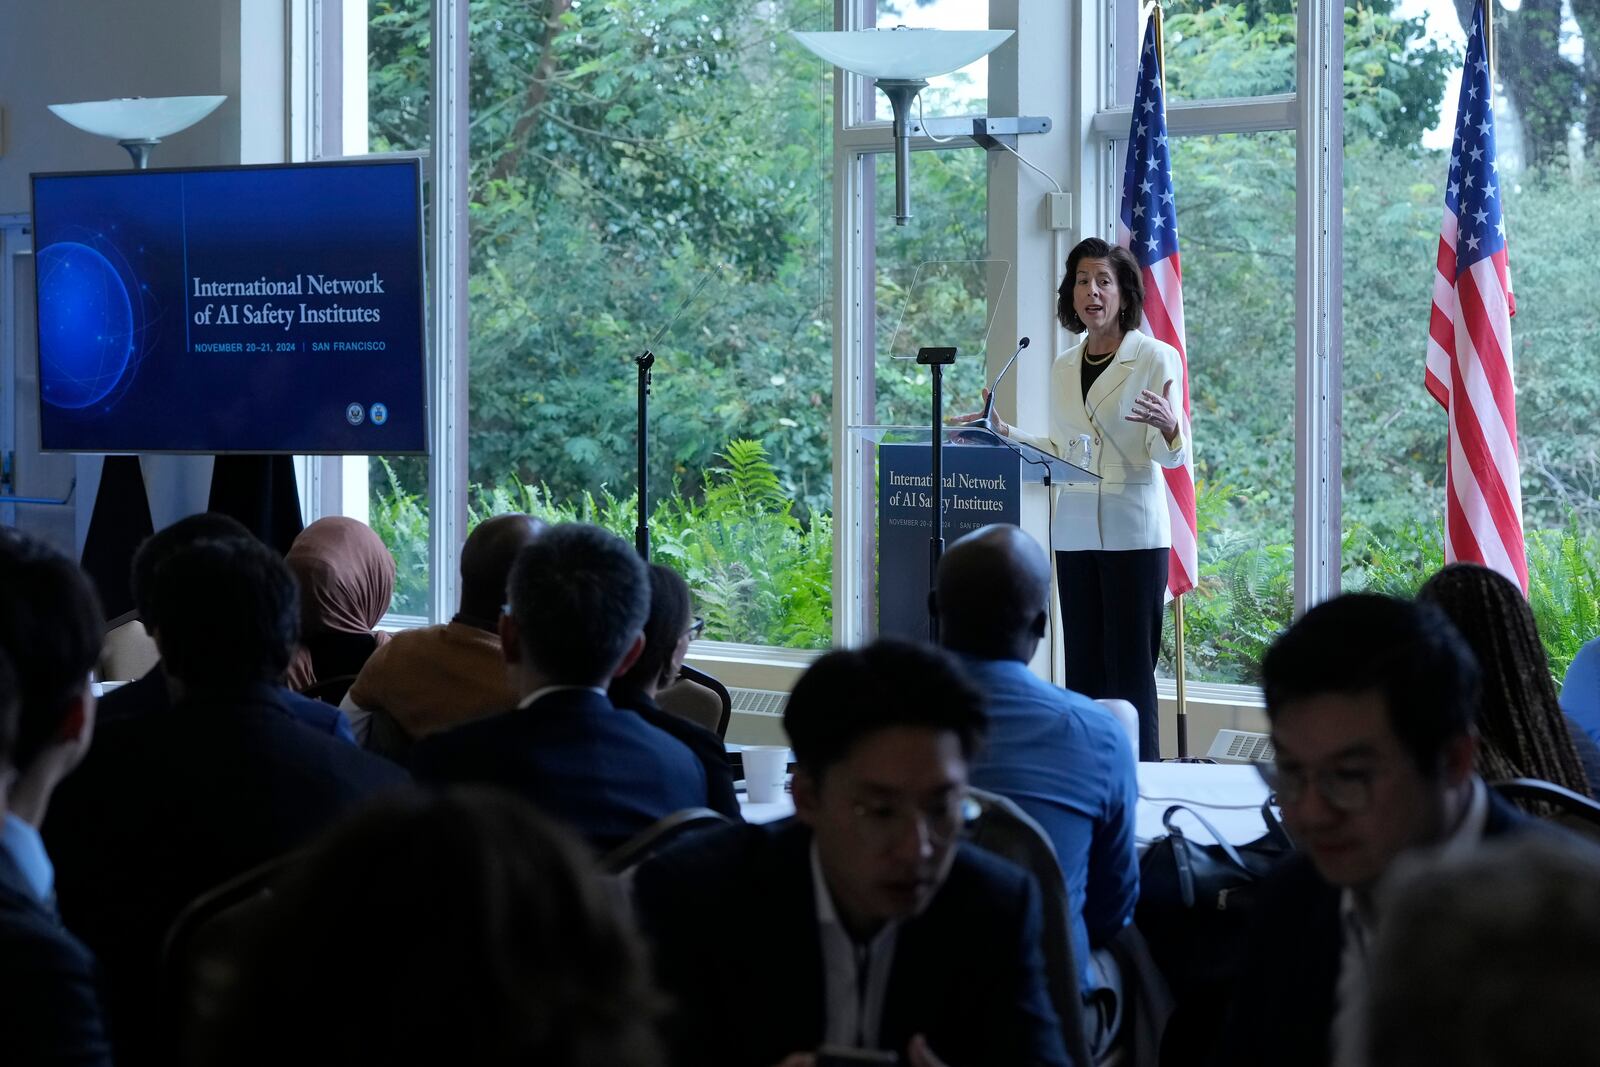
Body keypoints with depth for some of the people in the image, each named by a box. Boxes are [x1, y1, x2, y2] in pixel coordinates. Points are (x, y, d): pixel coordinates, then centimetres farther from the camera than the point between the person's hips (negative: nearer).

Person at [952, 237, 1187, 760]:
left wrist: (1168, 428, -29)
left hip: (1133, 532, -6)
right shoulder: (1063, 367, 12)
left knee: (1130, 669, -6)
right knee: (1083, 668, 6)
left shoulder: (1157, 358, -5)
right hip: (1075, 533, 6)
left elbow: (1173, 456, -8)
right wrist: (1003, 431, 14)